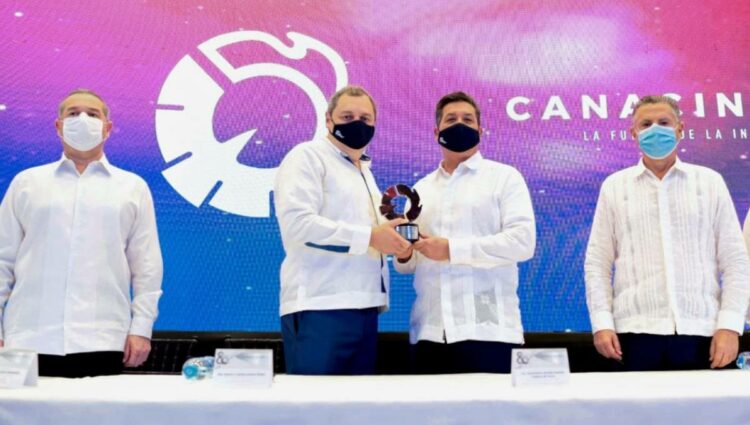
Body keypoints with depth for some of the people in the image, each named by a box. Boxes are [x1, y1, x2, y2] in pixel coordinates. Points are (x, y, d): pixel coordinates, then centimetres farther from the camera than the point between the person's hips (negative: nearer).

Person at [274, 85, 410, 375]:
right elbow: (297, 222, -19)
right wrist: (369, 236, -18)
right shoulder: (307, 156, -4)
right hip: (320, 308, -8)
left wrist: (390, 235, 10)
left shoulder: (364, 170, 24)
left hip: (363, 308, 9)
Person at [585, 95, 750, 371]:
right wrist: (602, 323, -3)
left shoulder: (710, 182, 9)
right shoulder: (614, 186, 9)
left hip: (701, 332, 1)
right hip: (638, 332, 0)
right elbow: (598, 262, 7)